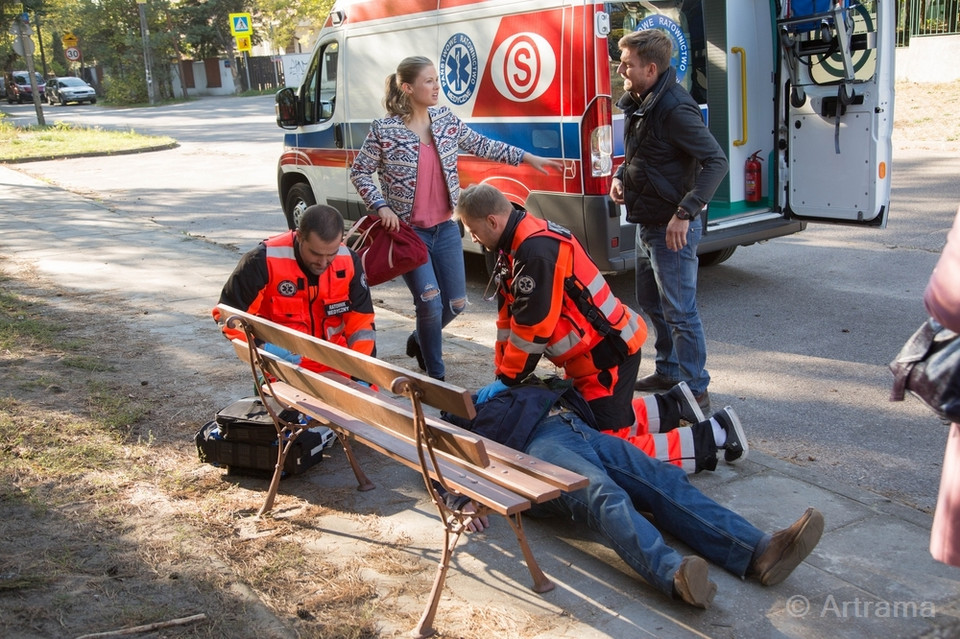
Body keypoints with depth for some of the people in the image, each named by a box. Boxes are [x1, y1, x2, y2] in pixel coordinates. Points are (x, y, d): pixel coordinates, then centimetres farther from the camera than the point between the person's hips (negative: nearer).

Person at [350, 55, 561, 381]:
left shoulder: (445, 119, 2)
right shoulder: (384, 130, -11)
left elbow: (482, 145, 10)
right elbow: (359, 172, -3)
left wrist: (527, 157, 6)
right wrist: (381, 206, -17)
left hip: (445, 228, 5)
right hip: (408, 231, -5)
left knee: (456, 303, 10)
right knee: (431, 302, -11)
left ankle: (419, 341, 40)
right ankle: (436, 375, 9)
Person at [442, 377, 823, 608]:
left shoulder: (522, 390, 42)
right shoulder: (462, 413, 26)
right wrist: (463, 501, -11)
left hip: (581, 431, 6)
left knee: (663, 479, -17)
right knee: (603, 494, -36)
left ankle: (758, 552, -34)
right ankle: (673, 573, -61)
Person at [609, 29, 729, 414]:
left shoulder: (674, 108, -21)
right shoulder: (637, 103, 8)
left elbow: (716, 162, -24)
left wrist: (685, 213, -29)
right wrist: (621, 176, 3)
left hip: (671, 228, -10)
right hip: (647, 223, 10)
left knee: (679, 312, -3)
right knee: (651, 302, 20)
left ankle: (695, 392, 7)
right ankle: (669, 372, 36)